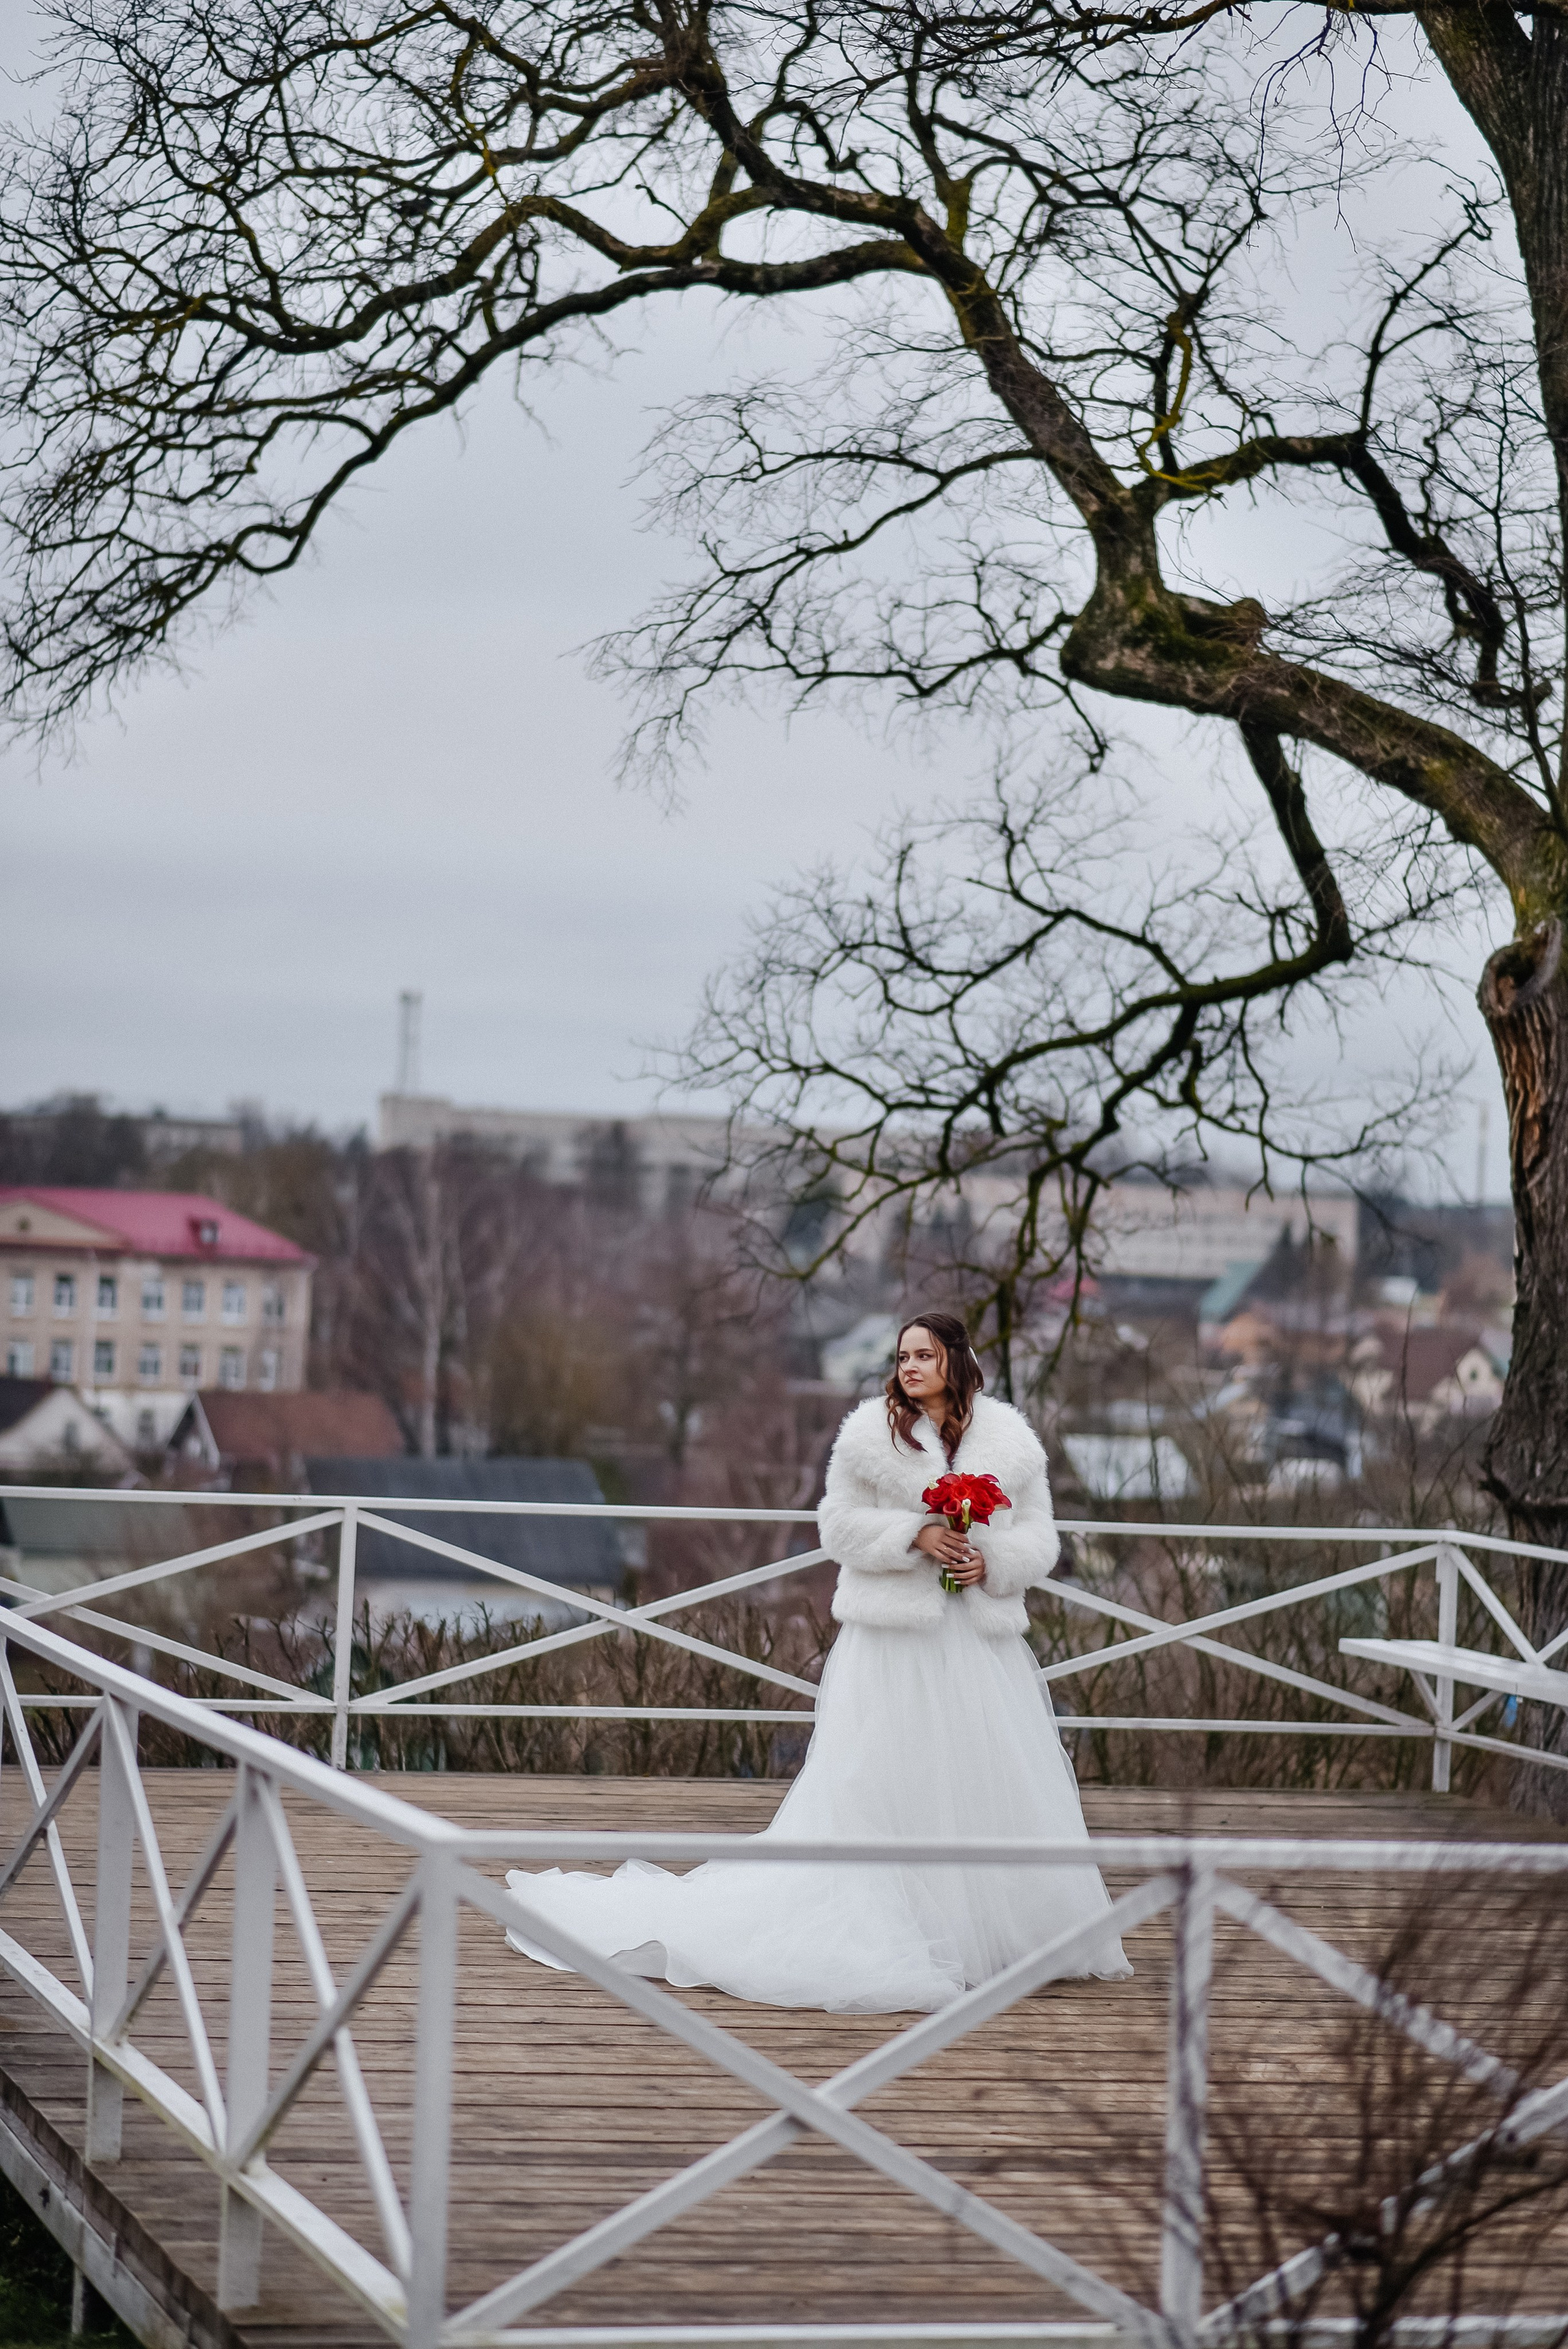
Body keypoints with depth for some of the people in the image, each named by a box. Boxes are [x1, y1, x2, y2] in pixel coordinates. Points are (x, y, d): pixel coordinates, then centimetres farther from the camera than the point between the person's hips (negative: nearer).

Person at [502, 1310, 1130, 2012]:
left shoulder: (1010, 1443, 7)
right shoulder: (872, 1435, 0)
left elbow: (1039, 1538, 10)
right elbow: (840, 1524, -1)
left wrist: (993, 1562, -10)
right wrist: (914, 1535, -14)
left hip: (982, 1640, 3)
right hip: (894, 1641, -3)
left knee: (996, 1787, 3)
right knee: (882, 1785, -4)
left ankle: (998, 1934, 14)